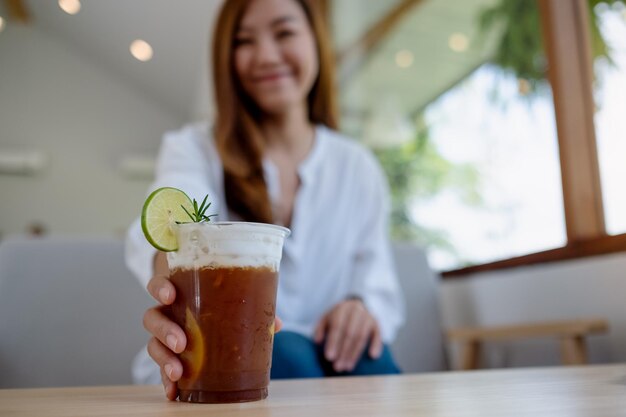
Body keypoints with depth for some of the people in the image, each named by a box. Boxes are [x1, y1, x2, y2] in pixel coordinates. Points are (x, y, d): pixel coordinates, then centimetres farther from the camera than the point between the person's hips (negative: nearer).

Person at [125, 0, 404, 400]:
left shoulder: (357, 166, 7)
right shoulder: (193, 148, -2)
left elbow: (378, 279, 3)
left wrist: (365, 306, -22)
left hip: (325, 355, 3)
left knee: (366, 354, -29)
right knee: (284, 351, -34)